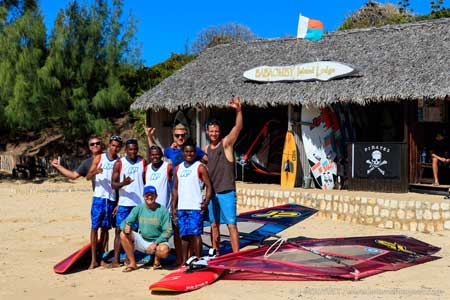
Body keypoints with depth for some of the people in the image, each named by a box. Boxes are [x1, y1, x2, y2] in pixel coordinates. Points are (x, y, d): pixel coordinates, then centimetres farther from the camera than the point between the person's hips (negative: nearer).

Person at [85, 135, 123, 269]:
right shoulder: (99, 158, 4)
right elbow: (88, 177, 2)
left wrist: (118, 202, 0)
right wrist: (95, 172, -20)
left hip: (112, 199, 1)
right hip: (99, 197, -1)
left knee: (105, 228, 7)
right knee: (94, 227, -3)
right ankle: (93, 259, 0)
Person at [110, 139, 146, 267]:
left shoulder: (143, 162, 6)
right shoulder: (119, 163, 0)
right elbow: (113, 184, -2)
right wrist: (123, 183, -23)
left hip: (140, 203, 2)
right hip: (124, 203, -1)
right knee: (119, 230, -3)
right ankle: (116, 259, 0)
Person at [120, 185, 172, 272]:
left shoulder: (163, 210, -9)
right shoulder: (138, 209, 0)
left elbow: (168, 231, -11)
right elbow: (125, 222, -2)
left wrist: (155, 244, -23)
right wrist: (126, 227, -28)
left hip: (158, 242, -3)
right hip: (142, 241, 3)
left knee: (164, 251, -36)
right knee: (123, 234, -18)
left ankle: (157, 258, 3)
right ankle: (132, 263, -8)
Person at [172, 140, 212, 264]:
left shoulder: (200, 167, 0)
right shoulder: (178, 168, 14)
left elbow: (208, 185, -3)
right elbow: (175, 188, 16)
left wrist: (206, 201, -17)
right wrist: (173, 207, 11)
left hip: (195, 207, -5)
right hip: (181, 207, 5)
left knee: (195, 234, -6)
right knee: (184, 235, 8)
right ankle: (184, 261, 15)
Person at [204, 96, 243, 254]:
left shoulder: (226, 143, -6)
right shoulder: (206, 148, 9)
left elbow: (238, 127, -21)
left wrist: (238, 110, -35)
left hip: (226, 191, -6)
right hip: (212, 192, 6)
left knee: (231, 224, -5)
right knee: (214, 224, 13)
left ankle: (236, 254, -2)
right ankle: (215, 252, 23)